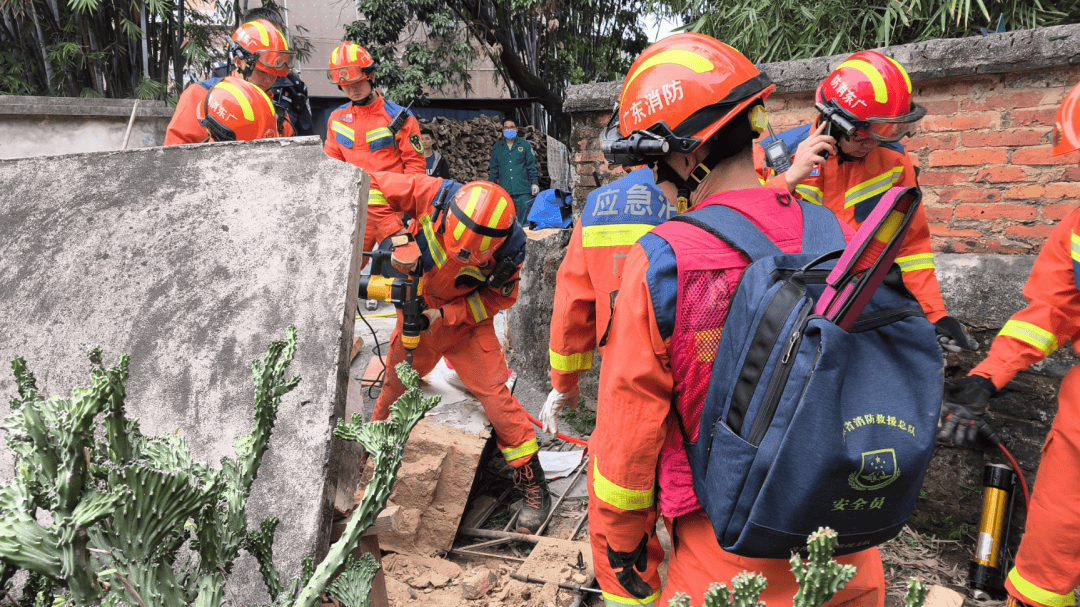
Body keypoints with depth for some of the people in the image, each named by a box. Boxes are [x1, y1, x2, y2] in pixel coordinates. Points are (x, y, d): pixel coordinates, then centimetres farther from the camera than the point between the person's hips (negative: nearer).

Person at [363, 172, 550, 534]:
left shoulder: (509, 246, -29)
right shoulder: (433, 195, -30)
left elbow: (500, 297, -16)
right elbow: (371, 186, -21)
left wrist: (447, 314, -26)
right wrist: (395, 237, -33)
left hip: (468, 324, -2)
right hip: (417, 312, 2)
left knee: (494, 396, -12)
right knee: (395, 385, 19)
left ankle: (534, 487, 2)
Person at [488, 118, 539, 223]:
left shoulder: (525, 145, 9)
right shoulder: (497, 147, 14)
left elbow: (531, 166, 9)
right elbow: (493, 169, 17)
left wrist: (534, 183, 1)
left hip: (523, 191, -2)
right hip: (504, 191, 2)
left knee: (524, 221, -3)